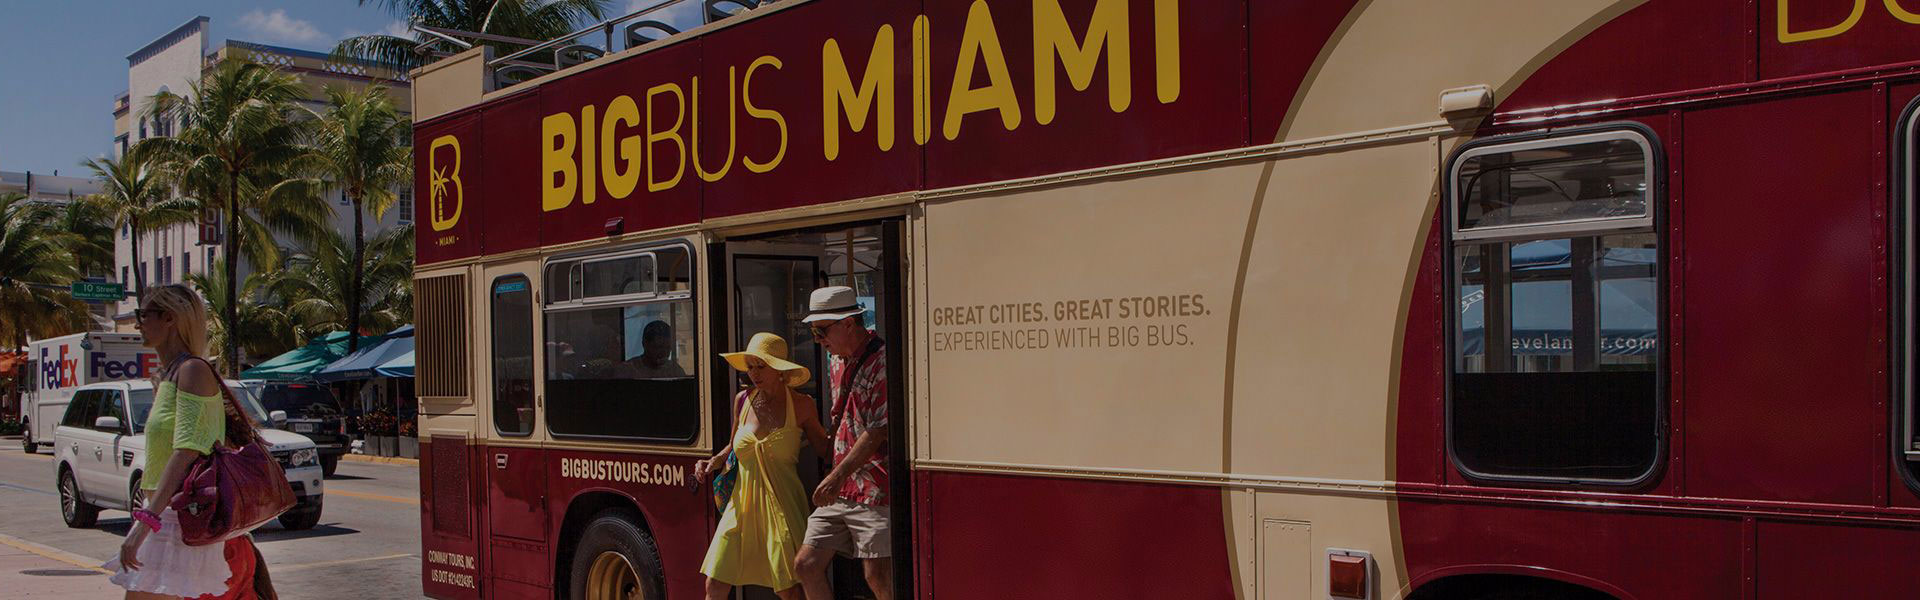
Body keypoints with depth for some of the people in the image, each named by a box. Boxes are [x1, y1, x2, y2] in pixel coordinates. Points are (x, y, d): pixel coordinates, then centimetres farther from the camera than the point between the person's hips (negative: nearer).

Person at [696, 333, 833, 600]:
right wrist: (714, 462, 8)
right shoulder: (743, 400, 7)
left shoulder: (801, 405, -2)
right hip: (743, 502, 4)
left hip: (783, 505, -4)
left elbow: (824, 448, 9)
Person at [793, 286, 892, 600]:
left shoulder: (882, 362, -13)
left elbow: (879, 432, -18)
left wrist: (838, 475, -18)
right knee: (806, 564, 5)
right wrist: (835, 478, 17)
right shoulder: (838, 363, 16)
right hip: (840, 491, 9)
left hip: (874, 491, -9)